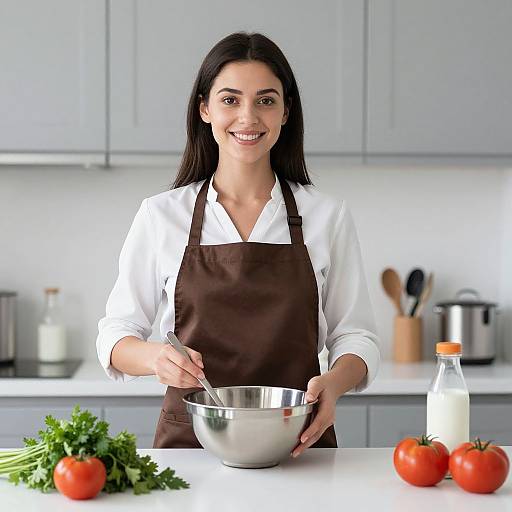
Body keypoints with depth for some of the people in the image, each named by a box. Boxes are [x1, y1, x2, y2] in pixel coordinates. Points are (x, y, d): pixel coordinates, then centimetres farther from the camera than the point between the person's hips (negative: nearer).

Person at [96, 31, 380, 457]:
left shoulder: (328, 217, 5)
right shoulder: (161, 215, 4)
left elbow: (355, 337, 8)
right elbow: (116, 335, 7)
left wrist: (333, 382, -14)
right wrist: (157, 357, -16)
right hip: (190, 442, 0)